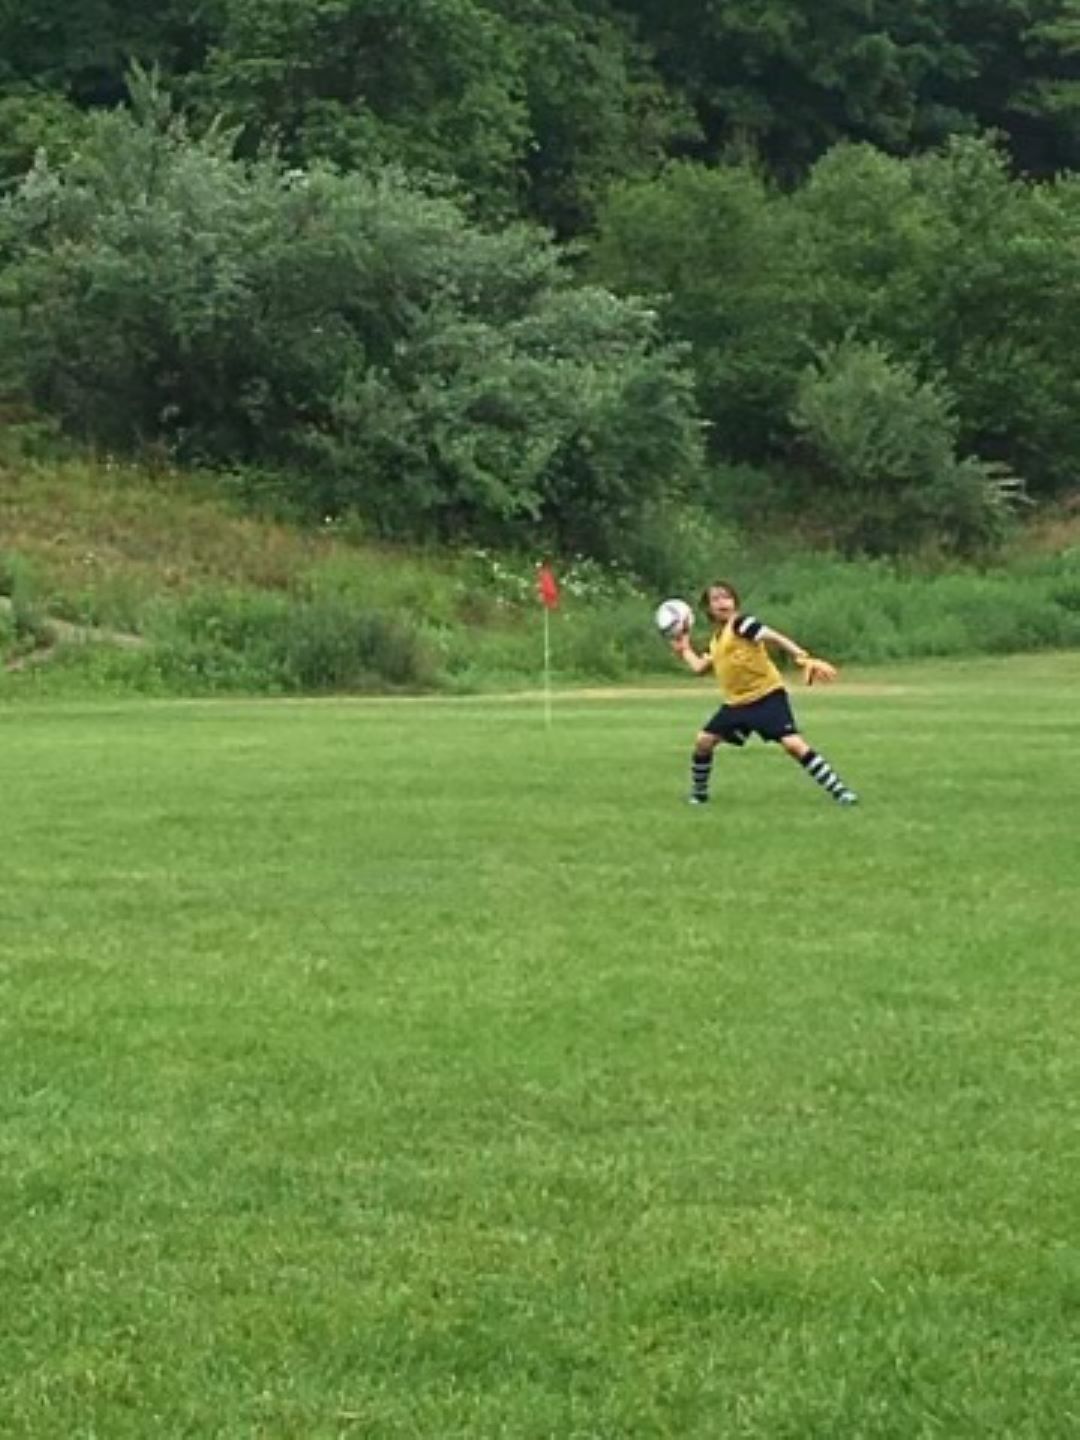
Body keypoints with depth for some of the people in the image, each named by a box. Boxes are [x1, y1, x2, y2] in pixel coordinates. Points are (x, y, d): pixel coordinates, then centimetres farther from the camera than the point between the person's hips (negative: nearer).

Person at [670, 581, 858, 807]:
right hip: (737, 703, 8)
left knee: (793, 744, -20)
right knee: (704, 740, 3)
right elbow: (699, 668, 24)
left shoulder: (740, 623, -11)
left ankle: (838, 790, -17)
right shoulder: (716, 640, 14)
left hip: (767, 697, -8)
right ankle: (698, 793, 23)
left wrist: (803, 658, -36)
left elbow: (774, 638, -24)